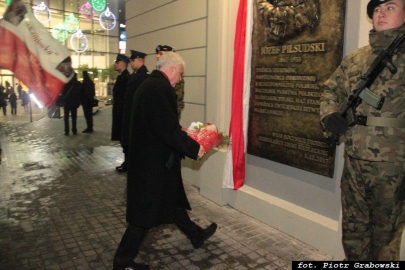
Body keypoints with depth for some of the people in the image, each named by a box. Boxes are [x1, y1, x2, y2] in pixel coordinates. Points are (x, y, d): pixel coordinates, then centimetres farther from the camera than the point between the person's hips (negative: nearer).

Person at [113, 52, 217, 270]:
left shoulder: (148, 84, 9)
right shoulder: (161, 88, -23)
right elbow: (169, 131, -27)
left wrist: (182, 134, 13)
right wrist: (194, 148, -14)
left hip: (148, 157, 11)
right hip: (154, 162, -11)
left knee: (172, 199, 23)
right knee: (146, 212, 6)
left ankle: (196, 235, 43)